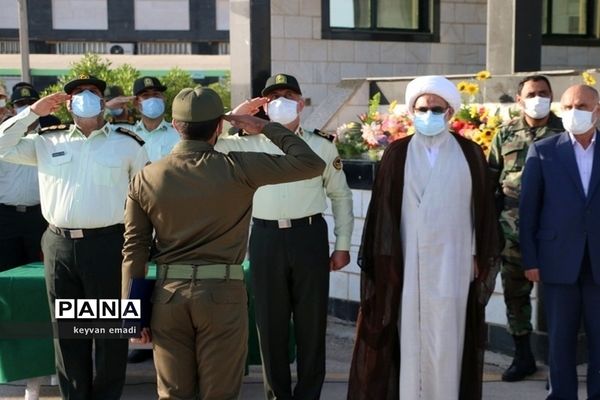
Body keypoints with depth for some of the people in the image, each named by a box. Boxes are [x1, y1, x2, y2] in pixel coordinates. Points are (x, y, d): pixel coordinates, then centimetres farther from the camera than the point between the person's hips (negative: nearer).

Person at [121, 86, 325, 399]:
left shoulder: (145, 179, 0)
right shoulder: (237, 169, -9)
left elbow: (134, 250, 2)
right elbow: (311, 163, -4)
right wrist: (266, 127, 7)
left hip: (168, 293, 3)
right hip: (222, 292, -2)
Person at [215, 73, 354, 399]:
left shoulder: (322, 145, 4)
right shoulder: (248, 144, 4)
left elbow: (340, 195, 10)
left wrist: (343, 244, 6)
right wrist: (234, 116, -5)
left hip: (309, 236, 0)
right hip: (266, 238, 1)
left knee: (311, 322, 6)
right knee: (270, 323, 9)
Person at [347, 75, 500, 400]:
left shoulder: (470, 154, 4)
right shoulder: (397, 154, 2)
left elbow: (483, 207, 6)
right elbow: (383, 209, 1)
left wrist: (480, 256, 2)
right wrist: (385, 259, -3)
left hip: (452, 260, 0)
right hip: (408, 260, 0)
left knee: (447, 335, 4)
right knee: (409, 334, 3)